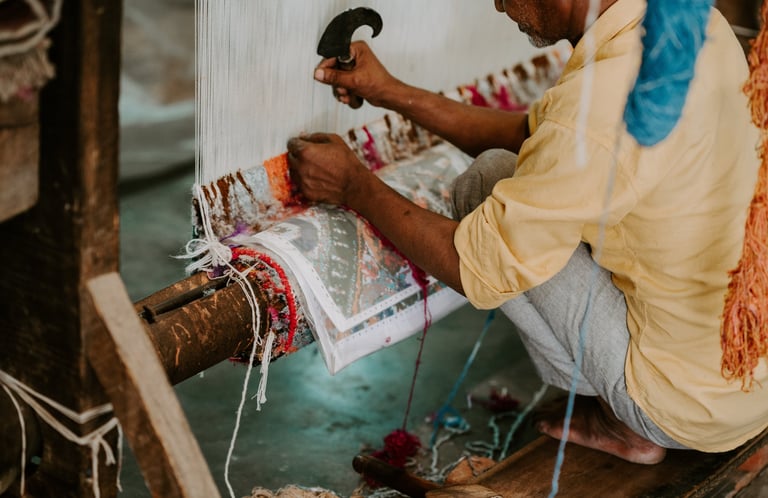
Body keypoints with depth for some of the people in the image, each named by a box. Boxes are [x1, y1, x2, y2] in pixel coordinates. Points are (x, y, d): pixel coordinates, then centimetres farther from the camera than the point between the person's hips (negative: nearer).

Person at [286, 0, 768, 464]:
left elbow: (476, 269, -15)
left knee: (487, 183, -5)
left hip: (695, 406, -8)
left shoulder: (601, 104, -29)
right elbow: (529, 134, 10)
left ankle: (623, 422, 8)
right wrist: (393, 94, 12)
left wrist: (354, 185, -3)